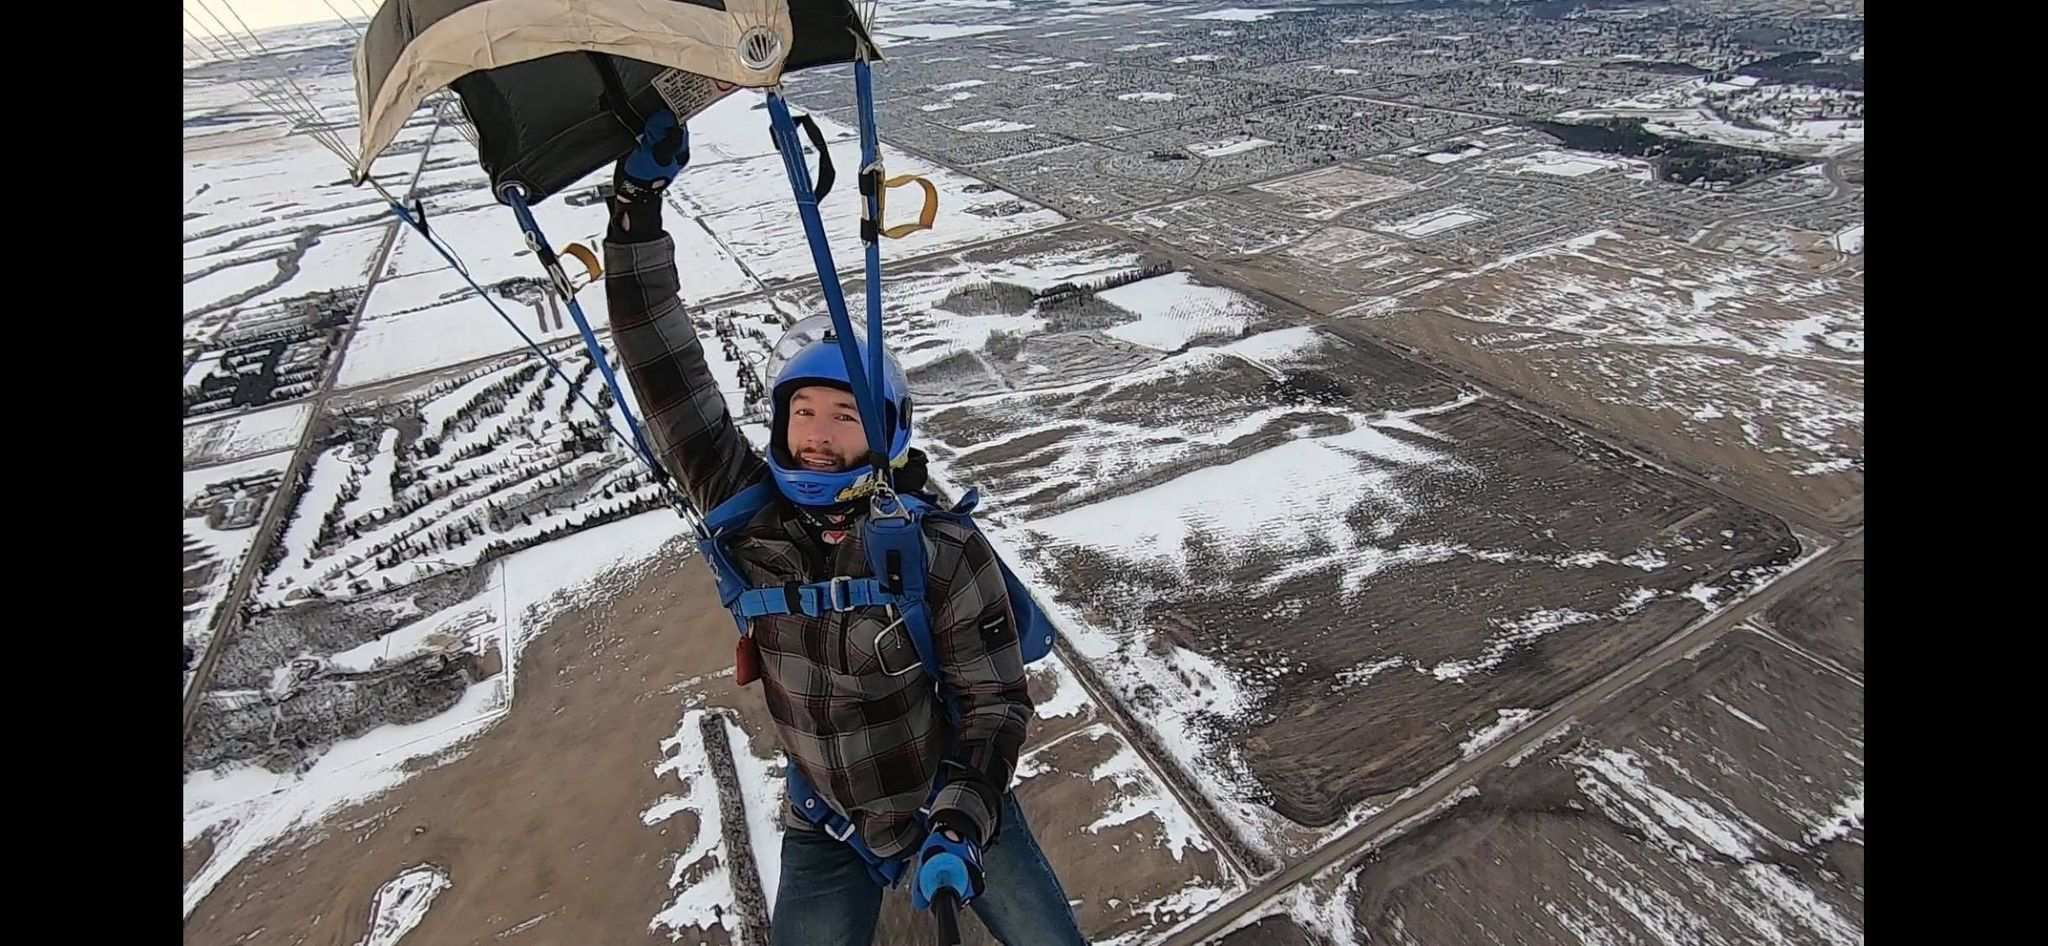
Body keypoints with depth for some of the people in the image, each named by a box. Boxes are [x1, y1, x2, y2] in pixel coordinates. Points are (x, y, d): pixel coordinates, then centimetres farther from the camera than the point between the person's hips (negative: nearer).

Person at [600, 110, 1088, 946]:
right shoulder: (749, 521, -17)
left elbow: (997, 702, -14)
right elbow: (671, 382, -24)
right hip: (827, 829, 2)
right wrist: (635, 206, -28)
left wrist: (960, 822, -26)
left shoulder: (946, 554, -24)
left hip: (956, 802, -1)